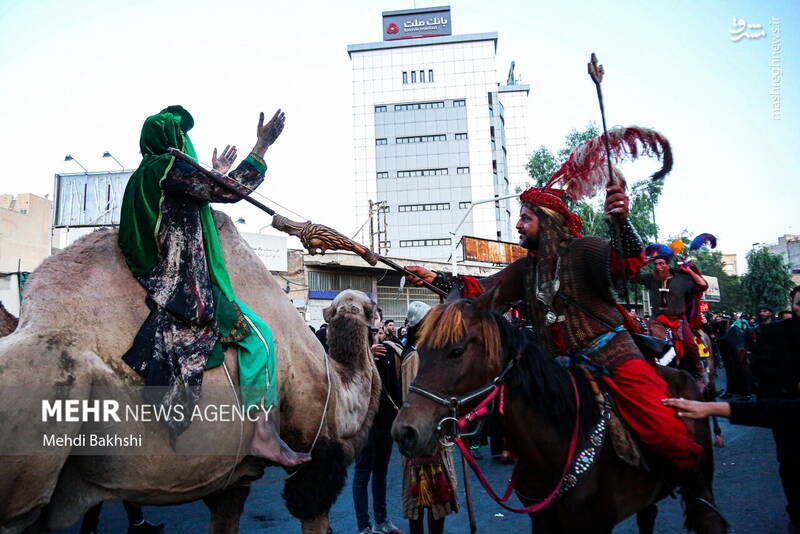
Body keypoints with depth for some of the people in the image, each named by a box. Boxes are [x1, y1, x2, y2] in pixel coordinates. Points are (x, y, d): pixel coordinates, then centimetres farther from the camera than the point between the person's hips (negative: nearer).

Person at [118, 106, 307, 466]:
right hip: (186, 284, -10)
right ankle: (264, 435, -9)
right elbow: (232, 191, -15)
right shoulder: (169, 167, -12)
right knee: (258, 335, -8)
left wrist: (217, 174, 33)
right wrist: (262, 145, -6)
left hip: (161, 282, 10)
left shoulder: (144, 174, 17)